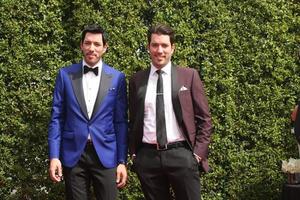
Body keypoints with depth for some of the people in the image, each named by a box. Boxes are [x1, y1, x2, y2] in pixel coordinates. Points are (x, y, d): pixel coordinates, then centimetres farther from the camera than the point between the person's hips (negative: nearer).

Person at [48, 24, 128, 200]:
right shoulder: (66, 75, 4)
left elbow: (121, 121, 2)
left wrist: (122, 161, -1)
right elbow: (57, 117, 3)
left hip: (105, 154, 0)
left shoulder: (117, 78, 2)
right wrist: (54, 156, -4)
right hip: (73, 154, 1)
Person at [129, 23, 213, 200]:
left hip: (181, 155, -2)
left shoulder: (189, 76, 2)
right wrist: (133, 153, 9)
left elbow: (204, 118, 3)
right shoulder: (137, 80, 8)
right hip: (147, 157, 2)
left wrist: (198, 153, -4)